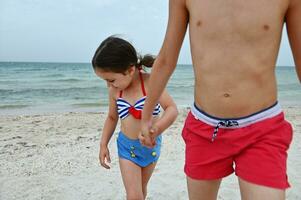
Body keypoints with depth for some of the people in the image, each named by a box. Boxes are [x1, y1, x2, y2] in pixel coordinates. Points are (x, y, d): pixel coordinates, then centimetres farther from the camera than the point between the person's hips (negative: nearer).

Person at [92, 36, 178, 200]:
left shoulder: (150, 82, -20)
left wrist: (157, 128, -42)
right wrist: (103, 144, 5)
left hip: (151, 145, -1)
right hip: (126, 146, 1)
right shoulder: (114, 91, -8)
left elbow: (172, 109, -25)